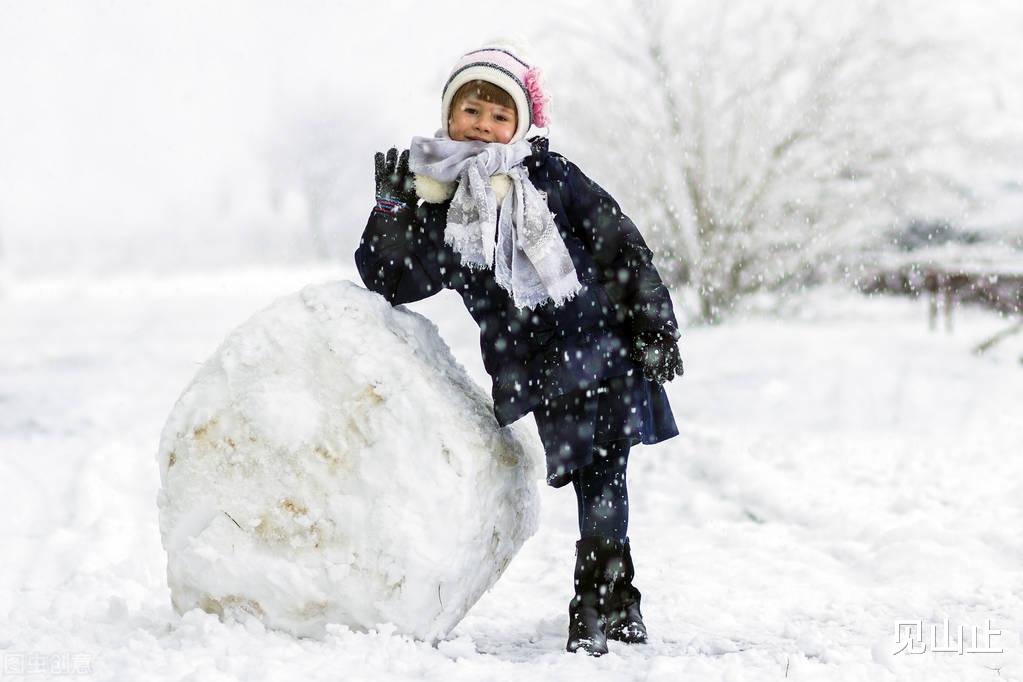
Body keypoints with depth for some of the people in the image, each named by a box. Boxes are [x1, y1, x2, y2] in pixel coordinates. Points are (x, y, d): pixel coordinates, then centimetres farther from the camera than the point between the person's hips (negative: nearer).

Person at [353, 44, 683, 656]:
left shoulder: (550, 176, 2)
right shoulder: (441, 212, 8)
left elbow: (623, 247, 2)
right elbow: (393, 282, 4)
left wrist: (655, 326, -3)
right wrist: (393, 208, -7)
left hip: (601, 344, -1)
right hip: (535, 371, 2)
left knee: (603, 474, -5)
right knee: (593, 479, 2)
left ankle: (601, 605, 3)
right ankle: (615, 603, 14)